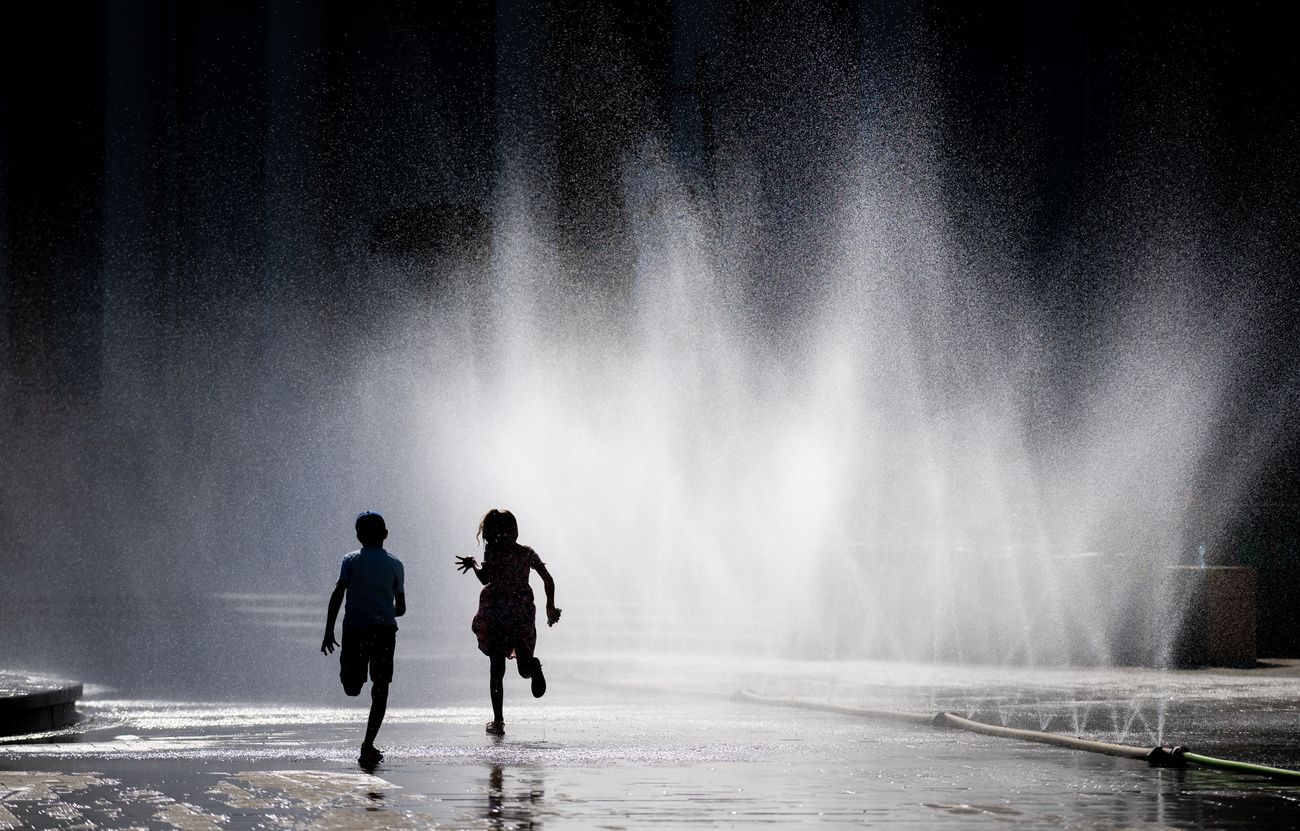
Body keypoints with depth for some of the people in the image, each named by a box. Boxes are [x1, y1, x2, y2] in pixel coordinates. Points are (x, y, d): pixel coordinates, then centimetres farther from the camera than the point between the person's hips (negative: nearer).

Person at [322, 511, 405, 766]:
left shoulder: (351, 561, 6)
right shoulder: (394, 564, 8)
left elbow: (337, 595, -5)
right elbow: (401, 608, 11)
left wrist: (329, 631, -3)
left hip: (355, 629, 0)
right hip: (385, 630, 0)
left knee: (352, 688, 16)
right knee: (380, 689, 3)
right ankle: (368, 746, -5)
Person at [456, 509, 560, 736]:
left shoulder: (492, 550, -4)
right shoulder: (527, 553, 7)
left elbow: (486, 577, -19)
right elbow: (548, 580, 7)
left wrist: (473, 564, 0)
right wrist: (550, 607, 19)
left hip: (496, 614, -2)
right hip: (523, 615, 2)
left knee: (497, 669, 7)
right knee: (524, 668, 12)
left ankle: (498, 721, 1)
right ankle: (532, 666, -27)